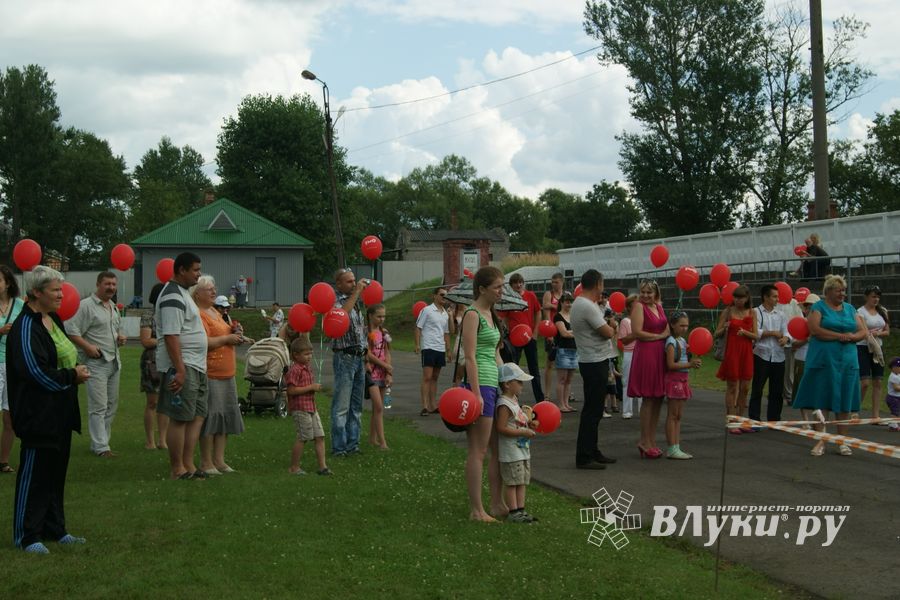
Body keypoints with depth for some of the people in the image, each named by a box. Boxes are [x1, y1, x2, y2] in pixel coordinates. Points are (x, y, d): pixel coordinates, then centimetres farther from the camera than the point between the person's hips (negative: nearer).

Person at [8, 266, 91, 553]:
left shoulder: (53, 320, 11)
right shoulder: (25, 328, -16)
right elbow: (37, 373, -22)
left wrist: (77, 373, 2)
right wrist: (73, 375, -11)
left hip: (60, 413, 9)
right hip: (38, 414, -9)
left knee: (56, 472, 14)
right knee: (34, 474, 0)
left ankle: (54, 529, 24)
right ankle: (27, 535, 10)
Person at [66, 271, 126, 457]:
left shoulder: (113, 307, 17)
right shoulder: (86, 305, -9)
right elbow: (71, 330, -14)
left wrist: (121, 336, 9)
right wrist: (88, 347, -20)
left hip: (114, 362, 8)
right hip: (96, 363, -8)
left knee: (111, 405, 10)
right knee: (99, 407, -8)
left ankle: (100, 442, 18)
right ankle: (101, 447, -4)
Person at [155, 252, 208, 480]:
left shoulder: (183, 293, 17)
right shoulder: (173, 298, -16)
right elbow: (171, 336, -22)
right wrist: (180, 370, -25)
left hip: (196, 367, 11)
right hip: (182, 367, -11)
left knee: (198, 415, 12)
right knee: (180, 418, -4)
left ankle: (188, 465, 18)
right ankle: (177, 470, 3)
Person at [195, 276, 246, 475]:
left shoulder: (215, 312, 20)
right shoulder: (197, 314, -12)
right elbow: (203, 342, -23)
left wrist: (234, 336, 12)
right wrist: (227, 339, -15)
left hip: (226, 374, 10)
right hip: (209, 374, -10)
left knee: (226, 416, 10)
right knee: (210, 416, -7)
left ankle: (219, 460, 17)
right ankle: (206, 463, 1)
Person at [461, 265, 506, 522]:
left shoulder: (490, 314, 16)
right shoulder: (473, 314, -11)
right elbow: (470, 358, -17)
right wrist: (476, 394, -21)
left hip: (494, 385, 9)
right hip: (480, 384, -9)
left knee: (498, 450, 13)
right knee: (477, 451, -4)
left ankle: (497, 504, 21)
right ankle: (476, 510, 2)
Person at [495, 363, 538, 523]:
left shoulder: (514, 400, 13)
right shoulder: (504, 405, -18)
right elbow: (502, 428, -24)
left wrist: (529, 424, 8)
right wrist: (523, 433, -22)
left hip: (523, 450, 10)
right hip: (511, 453, -10)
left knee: (522, 481, 11)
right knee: (511, 482, -4)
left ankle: (521, 510, 16)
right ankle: (513, 512, 0)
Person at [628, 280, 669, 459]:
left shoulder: (659, 307, 16)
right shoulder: (639, 306, -6)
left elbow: (667, 331, 18)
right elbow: (637, 332, -15)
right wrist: (659, 336, -7)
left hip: (660, 354, 7)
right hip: (646, 354, -7)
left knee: (658, 399, 8)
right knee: (648, 399, -5)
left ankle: (652, 441, 15)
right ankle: (645, 442, 2)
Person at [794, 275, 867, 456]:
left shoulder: (850, 309, 15)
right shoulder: (819, 307, 1)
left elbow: (863, 332, 11)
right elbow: (815, 330, -13)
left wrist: (851, 336, -11)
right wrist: (840, 336, -13)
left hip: (847, 361, 4)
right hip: (823, 359, -4)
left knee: (844, 401, 4)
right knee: (821, 400, -3)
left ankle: (843, 441, 12)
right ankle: (820, 441, 2)